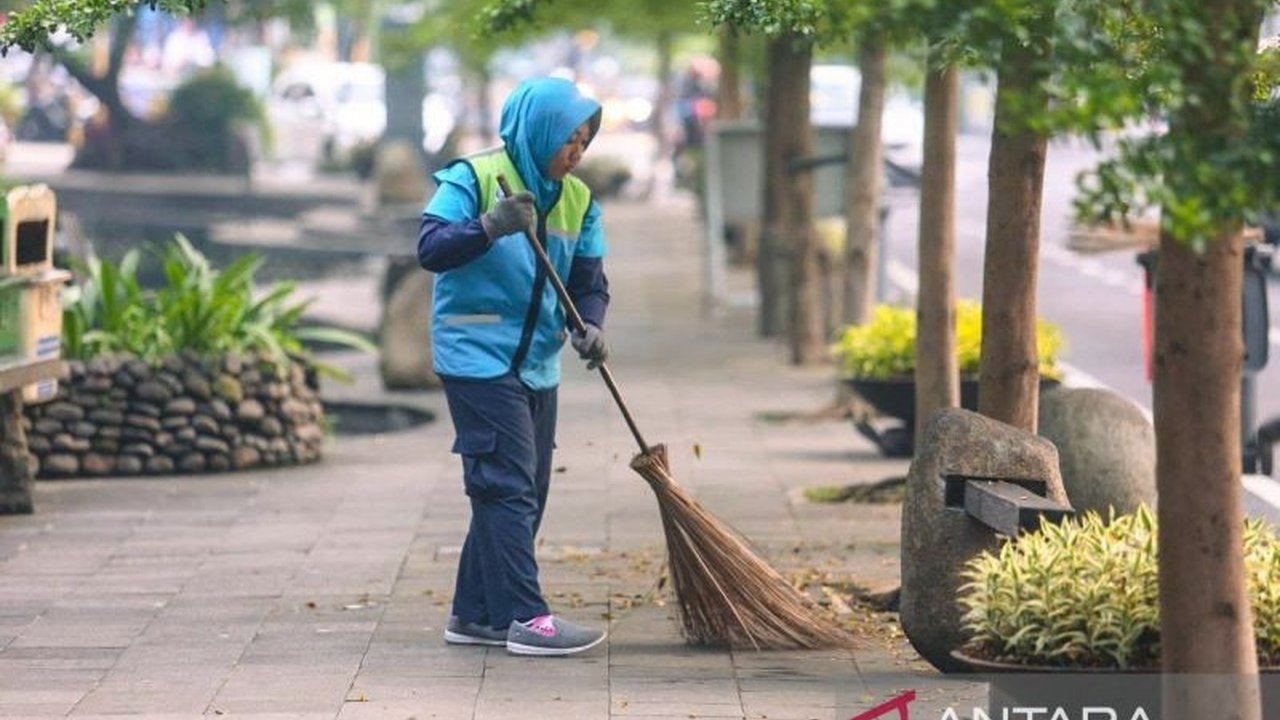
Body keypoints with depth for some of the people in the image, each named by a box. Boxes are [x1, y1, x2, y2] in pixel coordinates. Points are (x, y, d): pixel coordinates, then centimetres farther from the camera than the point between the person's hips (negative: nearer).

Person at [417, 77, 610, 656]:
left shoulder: (577, 200, 9)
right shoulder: (474, 178, -10)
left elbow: (588, 280, 9)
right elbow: (430, 248, -18)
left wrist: (590, 327, -11)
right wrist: (488, 227, -34)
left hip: (536, 365, 8)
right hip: (478, 358, -8)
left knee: (527, 491, 10)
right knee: (507, 485, -12)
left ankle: (475, 614, 19)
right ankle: (525, 618, -13)